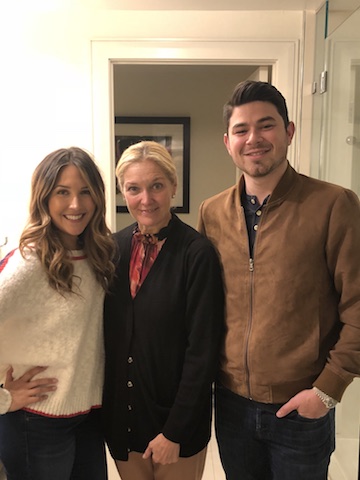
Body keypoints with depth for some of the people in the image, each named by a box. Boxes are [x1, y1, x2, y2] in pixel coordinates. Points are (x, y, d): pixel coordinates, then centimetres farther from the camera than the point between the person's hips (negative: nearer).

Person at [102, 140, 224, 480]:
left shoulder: (197, 253, -17)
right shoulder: (114, 246, -2)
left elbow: (203, 350, -16)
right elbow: (109, 333, 5)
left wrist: (175, 431, -14)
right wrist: (105, 409, 3)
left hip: (176, 418, -4)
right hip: (120, 418, 4)